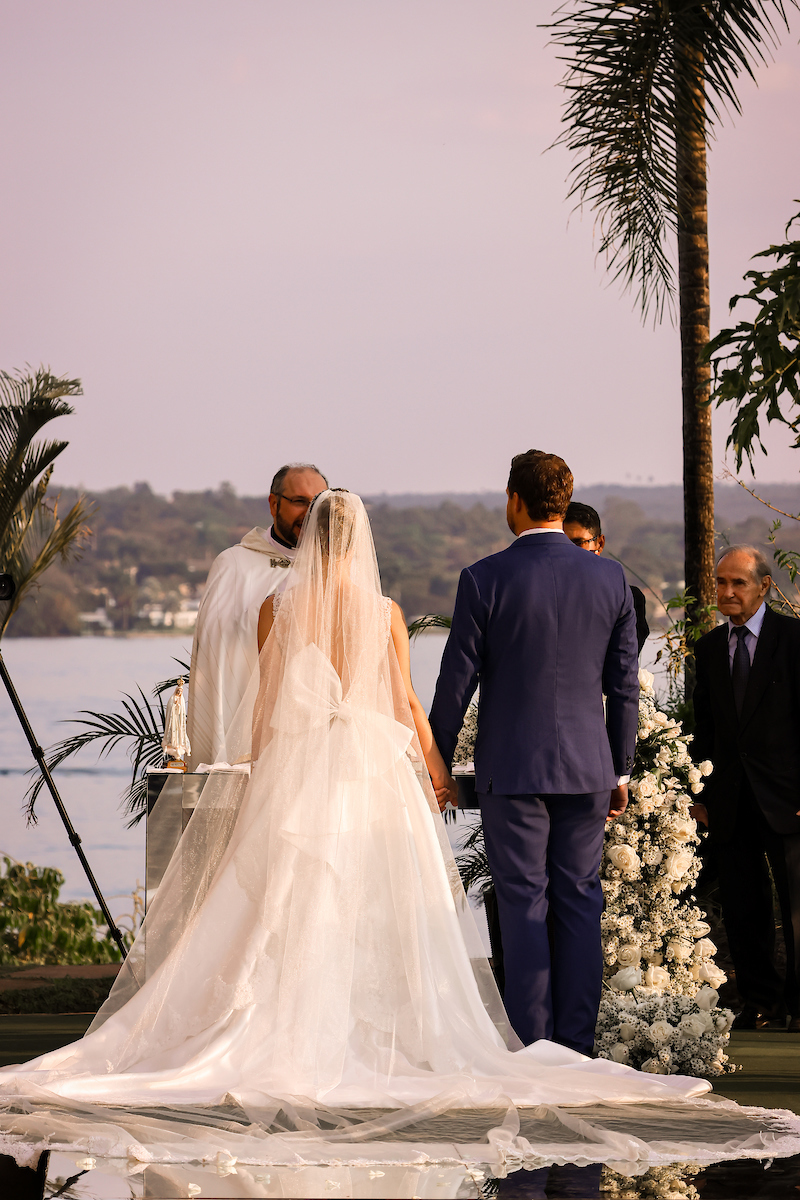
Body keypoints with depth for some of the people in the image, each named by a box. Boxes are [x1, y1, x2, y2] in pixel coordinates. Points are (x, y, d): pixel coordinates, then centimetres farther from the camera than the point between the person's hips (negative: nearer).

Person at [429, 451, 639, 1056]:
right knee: (580, 903, 8)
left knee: (524, 905, 1)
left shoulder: (485, 579, -9)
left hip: (512, 767, -3)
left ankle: (531, 1045, 3)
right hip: (588, 768, 3)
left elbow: (456, 681, -6)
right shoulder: (611, 579, 1)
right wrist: (621, 769, 14)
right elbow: (625, 685, 5)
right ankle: (578, 1046, 10)